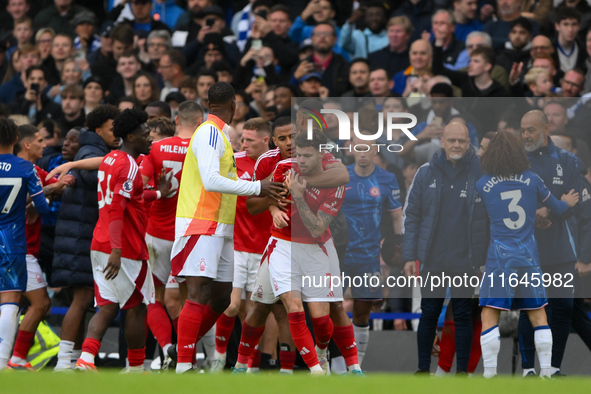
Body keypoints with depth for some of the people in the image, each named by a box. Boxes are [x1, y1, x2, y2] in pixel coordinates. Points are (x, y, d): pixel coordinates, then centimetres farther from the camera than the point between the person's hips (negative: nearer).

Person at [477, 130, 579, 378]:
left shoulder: (483, 184, -2)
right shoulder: (532, 180, 1)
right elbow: (555, 208, 15)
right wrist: (567, 203, 38)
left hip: (500, 256, -2)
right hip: (529, 256, 2)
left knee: (489, 316, -1)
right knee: (538, 314, 11)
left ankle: (489, 374, -10)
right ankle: (546, 372, 9)